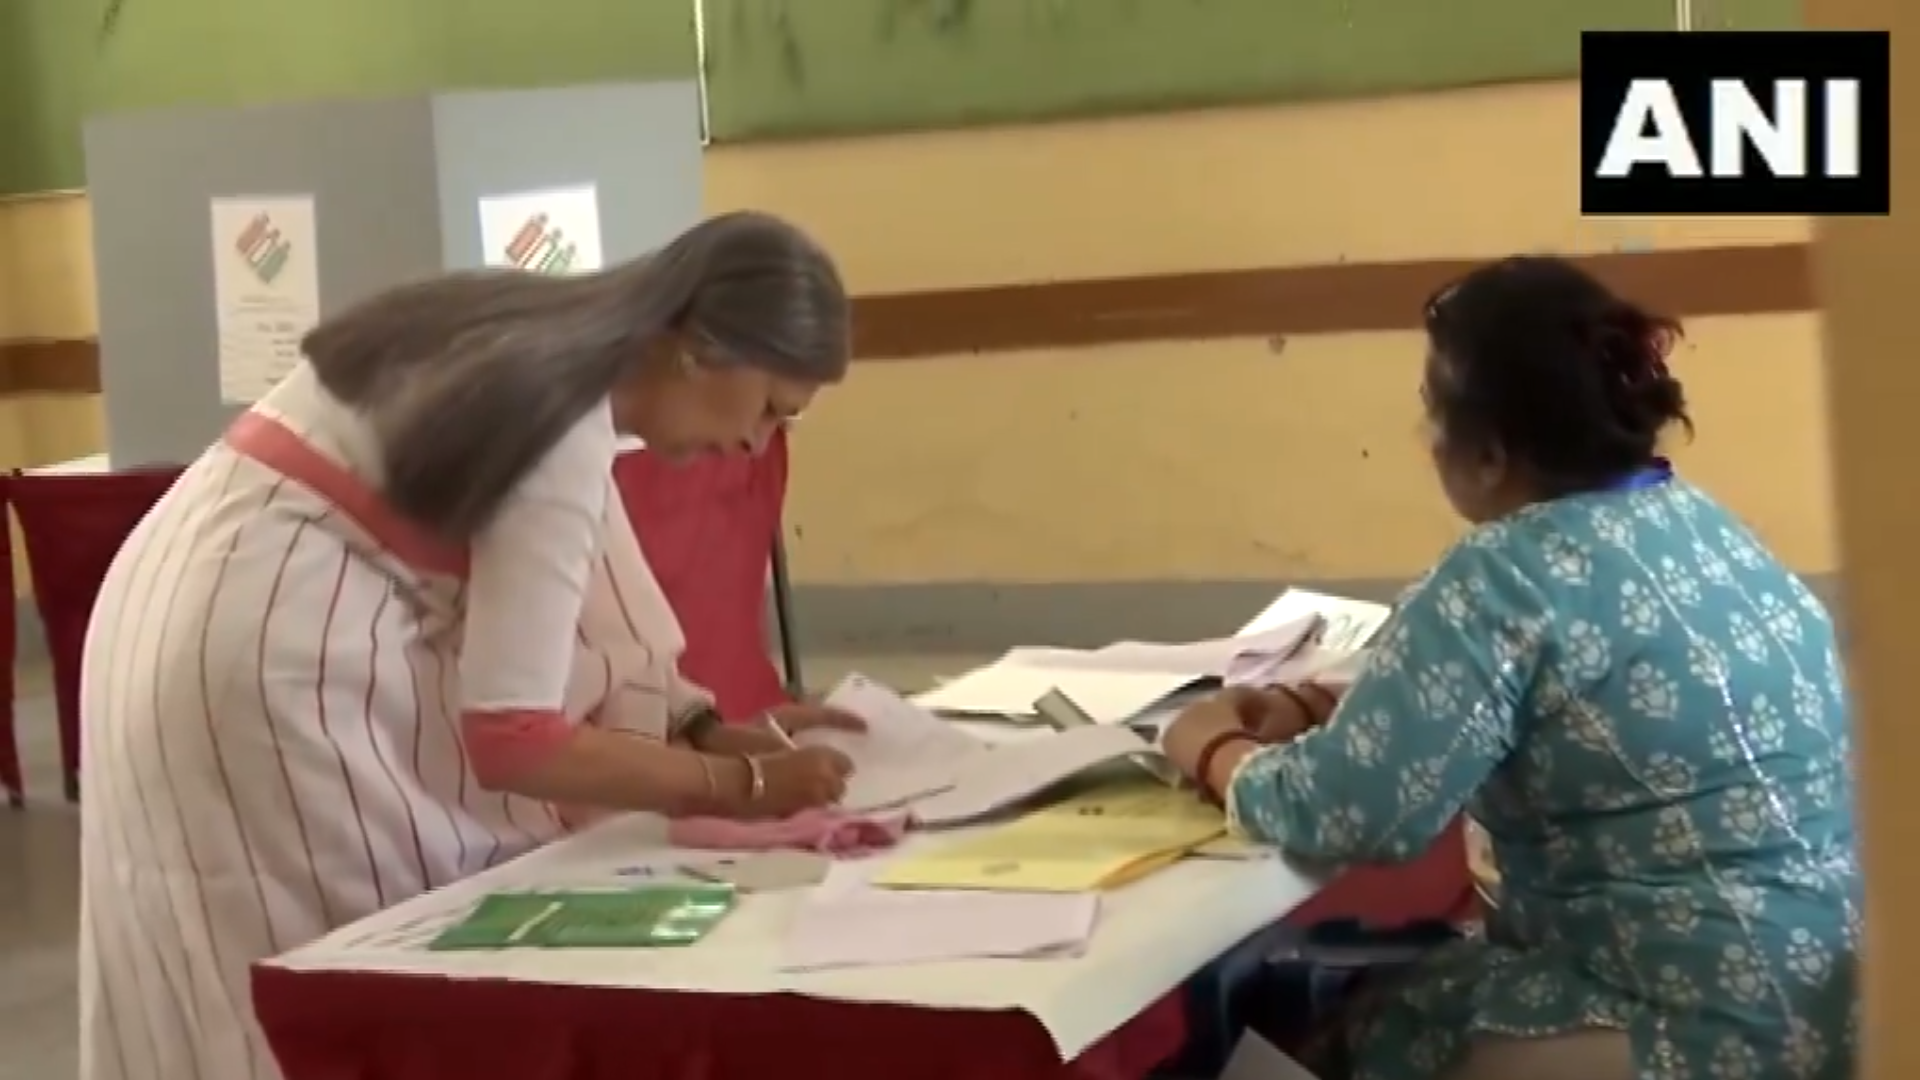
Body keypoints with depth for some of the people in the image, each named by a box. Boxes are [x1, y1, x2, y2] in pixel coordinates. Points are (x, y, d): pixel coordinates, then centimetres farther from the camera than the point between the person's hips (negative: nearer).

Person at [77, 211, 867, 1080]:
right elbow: (512, 739, -22)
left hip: (212, 607, 9)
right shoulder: (567, 419, -19)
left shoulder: (553, 340, 7)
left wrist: (720, 734, 5)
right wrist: (745, 784, -15)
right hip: (273, 646, -9)